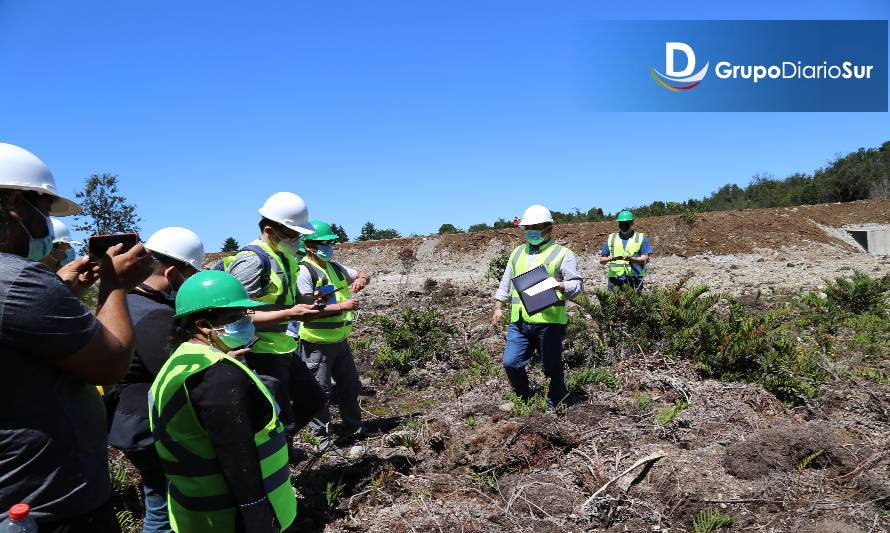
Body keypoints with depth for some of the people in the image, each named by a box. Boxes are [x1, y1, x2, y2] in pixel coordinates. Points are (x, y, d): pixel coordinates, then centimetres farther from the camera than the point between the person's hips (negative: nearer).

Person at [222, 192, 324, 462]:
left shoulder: (285, 257, 9)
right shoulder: (252, 260, -20)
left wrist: (306, 305, 9)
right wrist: (289, 314, -28)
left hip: (284, 350, 10)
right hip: (262, 355, -9)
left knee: (312, 399, 22)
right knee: (279, 423, 0)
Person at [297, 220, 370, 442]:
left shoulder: (334, 267, 10)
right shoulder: (304, 271, -15)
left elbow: (364, 275, 19)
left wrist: (361, 279, -6)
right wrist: (341, 306, -24)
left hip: (340, 340, 8)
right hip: (317, 344, -8)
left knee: (350, 386, 17)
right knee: (319, 391, 5)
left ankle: (353, 428, 32)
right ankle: (322, 435, 19)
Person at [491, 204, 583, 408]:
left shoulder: (562, 254, 1)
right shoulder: (518, 253, 19)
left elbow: (577, 284, -4)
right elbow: (506, 283, 24)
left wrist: (558, 285, -23)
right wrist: (498, 307, 17)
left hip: (549, 322, -5)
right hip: (519, 321, 5)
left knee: (552, 367, 5)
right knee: (511, 363, 2)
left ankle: (554, 406, 24)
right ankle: (525, 399, 24)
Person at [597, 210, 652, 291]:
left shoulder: (641, 238, 11)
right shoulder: (611, 239, 18)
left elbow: (645, 259, 1)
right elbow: (601, 260, 17)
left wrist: (632, 259, -17)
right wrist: (607, 259, -7)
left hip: (635, 280, -1)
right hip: (615, 280, 1)